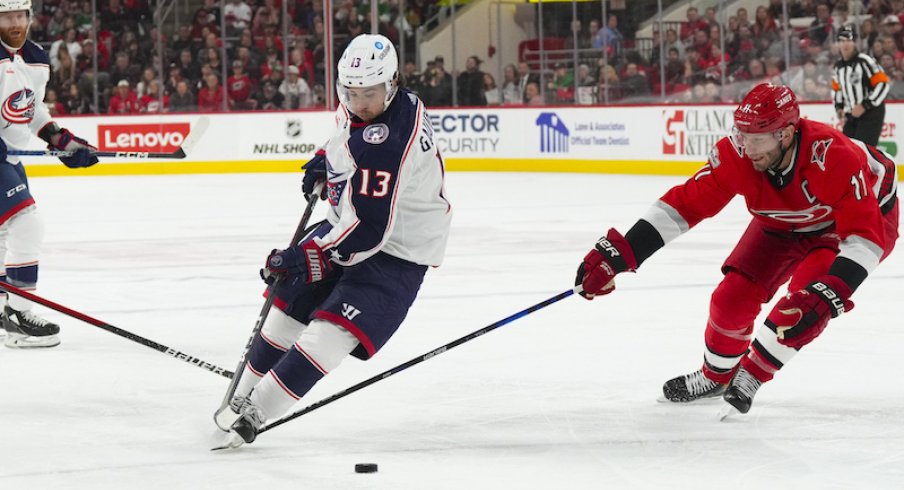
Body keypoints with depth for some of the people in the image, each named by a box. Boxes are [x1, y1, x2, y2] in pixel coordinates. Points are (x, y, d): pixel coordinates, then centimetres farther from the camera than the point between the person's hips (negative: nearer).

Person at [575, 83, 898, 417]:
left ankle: (750, 375, -8)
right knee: (735, 294, -6)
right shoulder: (735, 155, -28)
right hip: (782, 223, 5)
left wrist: (829, 293, -54)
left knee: (810, 297, -28)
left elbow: (866, 232, -42)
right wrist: (618, 253, -34)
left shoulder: (832, 157, -41)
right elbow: (684, 204, -25)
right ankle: (716, 376, 22)